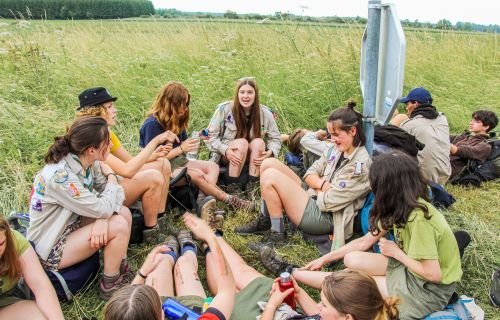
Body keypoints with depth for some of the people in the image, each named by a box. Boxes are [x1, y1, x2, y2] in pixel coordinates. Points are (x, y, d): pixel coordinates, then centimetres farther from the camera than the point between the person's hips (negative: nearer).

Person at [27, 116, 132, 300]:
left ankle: (121, 267, 14)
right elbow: (103, 208, -29)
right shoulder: (60, 176, -33)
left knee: (124, 213, -3)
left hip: (69, 226, 8)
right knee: (119, 226, -19)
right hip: (49, 250, -8)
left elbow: (108, 194, -4)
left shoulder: (87, 161, -8)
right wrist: (111, 176, -13)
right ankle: (110, 285, 2)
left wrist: (103, 218, -25)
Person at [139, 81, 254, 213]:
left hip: (178, 161, 9)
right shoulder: (152, 124, -18)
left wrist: (194, 140, -14)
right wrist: (181, 149, -22)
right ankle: (230, 200, -11)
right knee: (198, 175, -27)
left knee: (212, 167, -10)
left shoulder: (176, 120, 9)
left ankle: (204, 200, -34)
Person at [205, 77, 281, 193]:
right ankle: (232, 186, -27)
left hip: (253, 157, 2)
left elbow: (275, 138, -4)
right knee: (242, 142, -32)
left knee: (259, 142, -28)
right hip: (226, 155, -2)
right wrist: (225, 150, -29)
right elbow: (210, 136, -13)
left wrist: (269, 152, -25)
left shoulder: (265, 113, -11)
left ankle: (252, 186, -28)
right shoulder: (224, 109, -17)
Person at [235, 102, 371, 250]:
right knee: (269, 163, -1)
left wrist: (318, 186, -1)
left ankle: (277, 233, -5)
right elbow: (310, 174, 8)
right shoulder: (337, 148, 5)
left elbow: (328, 202, -21)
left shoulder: (360, 165, -21)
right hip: (312, 197, 9)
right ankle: (265, 220, 6)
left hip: (324, 217, -9)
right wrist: (323, 185, -13)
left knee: (269, 176, -19)